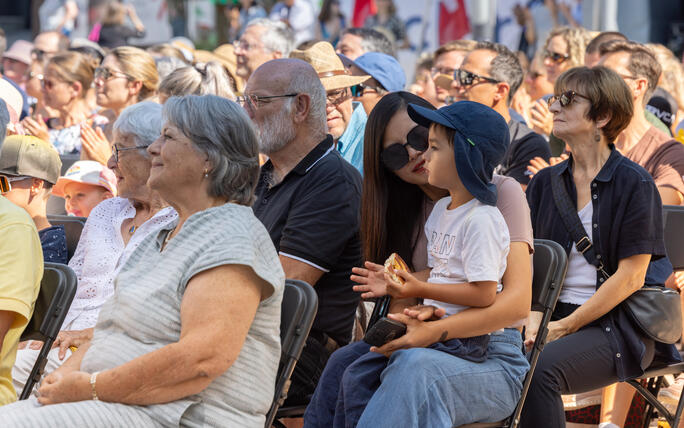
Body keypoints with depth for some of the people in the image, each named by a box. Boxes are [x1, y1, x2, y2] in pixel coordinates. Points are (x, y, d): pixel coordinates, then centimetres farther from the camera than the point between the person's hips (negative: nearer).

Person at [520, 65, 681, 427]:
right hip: (552, 318, 5)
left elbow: (630, 276, -8)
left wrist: (565, 326, -15)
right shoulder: (544, 183, 15)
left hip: (615, 327, -5)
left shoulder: (635, 184, -3)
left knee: (539, 369, -33)